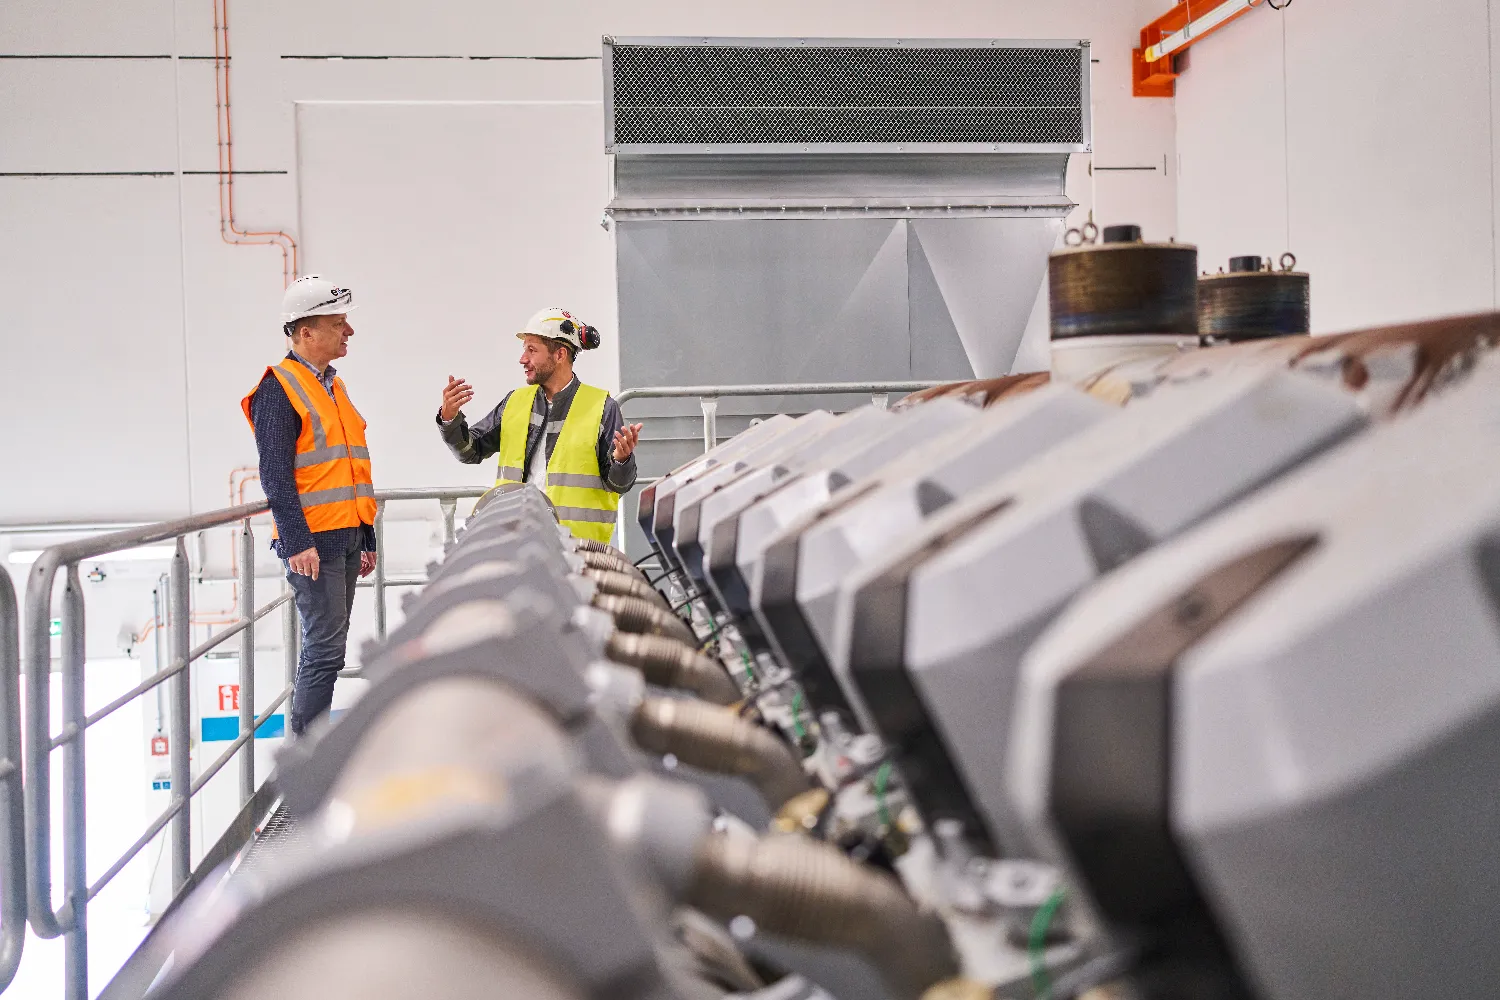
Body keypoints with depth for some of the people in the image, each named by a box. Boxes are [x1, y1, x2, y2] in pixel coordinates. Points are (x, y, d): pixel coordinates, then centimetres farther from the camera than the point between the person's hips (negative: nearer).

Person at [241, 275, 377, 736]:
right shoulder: (279, 388, -9)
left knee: (328, 647, 12)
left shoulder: (333, 386, 18)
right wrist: (297, 542, -22)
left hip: (346, 537, 9)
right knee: (326, 650, -9)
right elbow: (275, 474, -15)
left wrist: (367, 538, 21)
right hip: (312, 541, -9)